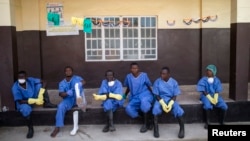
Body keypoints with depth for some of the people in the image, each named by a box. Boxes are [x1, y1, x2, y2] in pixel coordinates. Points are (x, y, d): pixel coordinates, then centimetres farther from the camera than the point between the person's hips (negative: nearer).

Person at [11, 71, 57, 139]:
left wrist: (41, 94, -32)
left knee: (39, 84, -16)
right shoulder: (15, 87, -25)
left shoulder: (30, 80, -18)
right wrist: (35, 101, -36)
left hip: (34, 98, 3)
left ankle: (47, 103, -10)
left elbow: (43, 82, -19)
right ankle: (30, 128, -20)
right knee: (25, 109, -39)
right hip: (24, 102, -3)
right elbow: (20, 101, -28)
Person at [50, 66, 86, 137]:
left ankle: (78, 97, -44)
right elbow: (61, 94, -3)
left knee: (75, 81, -22)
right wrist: (67, 93, -26)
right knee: (61, 106, -31)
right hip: (68, 99, 2)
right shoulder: (62, 83, 12)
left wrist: (78, 85, -37)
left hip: (76, 99, -1)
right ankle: (57, 127, -27)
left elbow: (83, 82, -14)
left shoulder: (77, 78, 9)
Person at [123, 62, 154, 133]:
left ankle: (146, 123, -24)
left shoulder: (144, 75, 1)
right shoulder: (128, 77, 8)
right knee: (128, 108, -29)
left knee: (144, 101, -42)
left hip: (145, 94, -3)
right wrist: (124, 96, 24)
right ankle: (147, 121, -18)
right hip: (135, 98, 3)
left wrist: (153, 95, -2)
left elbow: (149, 86, 6)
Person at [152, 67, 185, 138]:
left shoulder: (174, 82, -4)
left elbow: (175, 95, -3)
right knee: (155, 108, -33)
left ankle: (182, 129, -10)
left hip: (171, 99, 0)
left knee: (178, 110, -29)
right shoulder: (157, 81, -5)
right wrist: (162, 103, -21)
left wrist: (170, 103, -22)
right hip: (160, 99, 0)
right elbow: (156, 95, -5)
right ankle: (156, 129, -21)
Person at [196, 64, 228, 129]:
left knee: (224, 107, -19)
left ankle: (221, 122, 2)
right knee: (207, 106, -35)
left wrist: (215, 99, -17)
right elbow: (203, 91, -10)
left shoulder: (217, 80, 3)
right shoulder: (203, 80, -6)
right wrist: (210, 99, -19)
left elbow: (217, 91, 0)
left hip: (215, 96, 3)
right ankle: (207, 122, -14)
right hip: (206, 96, -3)